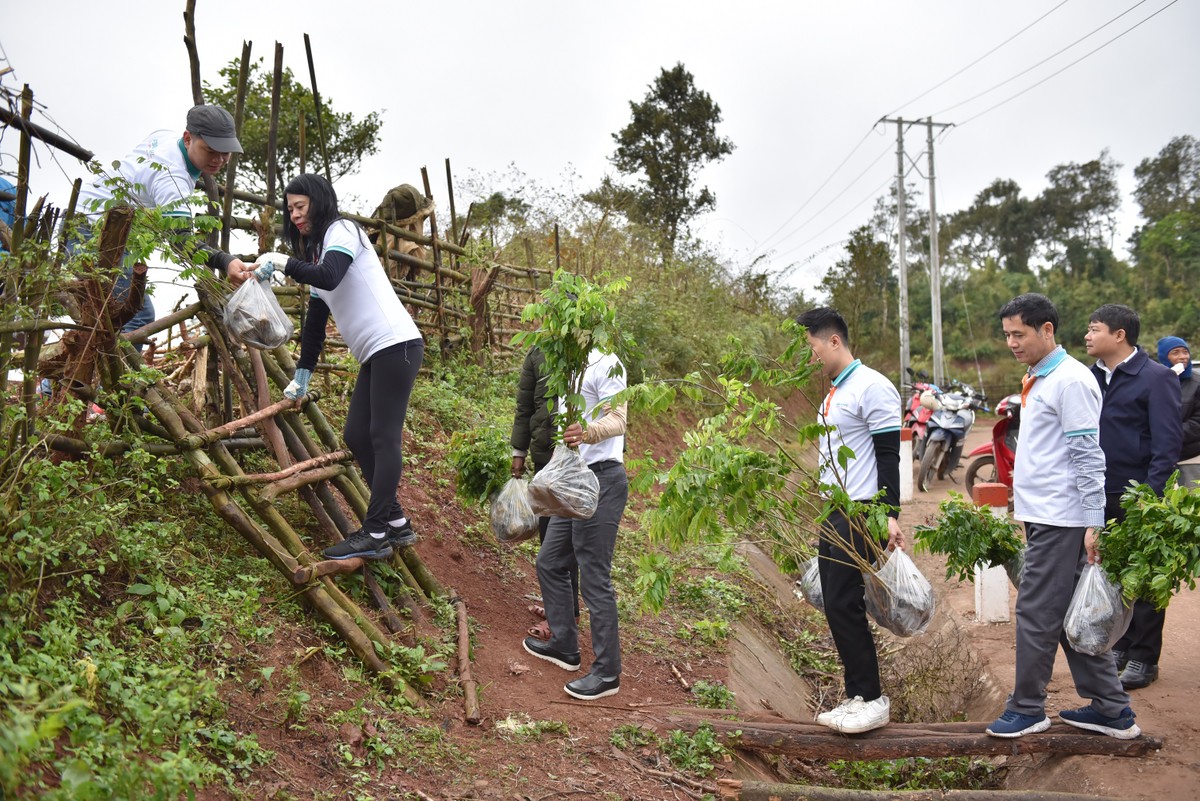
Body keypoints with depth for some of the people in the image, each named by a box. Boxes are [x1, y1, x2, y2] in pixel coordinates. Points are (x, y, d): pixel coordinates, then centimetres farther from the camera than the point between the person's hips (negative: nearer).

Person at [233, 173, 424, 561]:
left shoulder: (342, 231, -3)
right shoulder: (317, 252, 23)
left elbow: (330, 277, -24)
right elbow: (315, 323, 24)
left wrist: (281, 262, -19)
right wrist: (302, 375, 23)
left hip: (396, 344, -10)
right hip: (375, 355, 10)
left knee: (383, 437, -11)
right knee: (356, 436, 8)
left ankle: (375, 534, -10)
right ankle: (397, 523, 13)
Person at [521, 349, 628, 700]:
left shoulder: (605, 364, -13)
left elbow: (617, 421, -21)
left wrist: (587, 432, -41)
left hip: (601, 480, -10)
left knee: (594, 579, -5)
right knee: (549, 563, 18)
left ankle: (607, 673, 4)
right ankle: (564, 646, 32)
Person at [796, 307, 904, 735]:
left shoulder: (871, 387, -11)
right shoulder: (832, 393, 18)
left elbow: (889, 454, -15)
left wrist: (890, 515, -21)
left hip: (859, 514, -10)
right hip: (832, 513, 10)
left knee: (844, 604, -10)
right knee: (837, 607, 9)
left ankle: (872, 699, 0)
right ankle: (857, 698, 16)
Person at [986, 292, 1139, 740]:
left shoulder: (1070, 381, -14)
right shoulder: (1036, 379, 14)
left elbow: (1088, 456, -17)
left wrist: (1093, 523, -18)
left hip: (1061, 520, -10)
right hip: (1043, 516, 10)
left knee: (1036, 613, -2)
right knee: (1071, 614, 13)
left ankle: (1027, 709, 10)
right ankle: (1111, 709, 22)